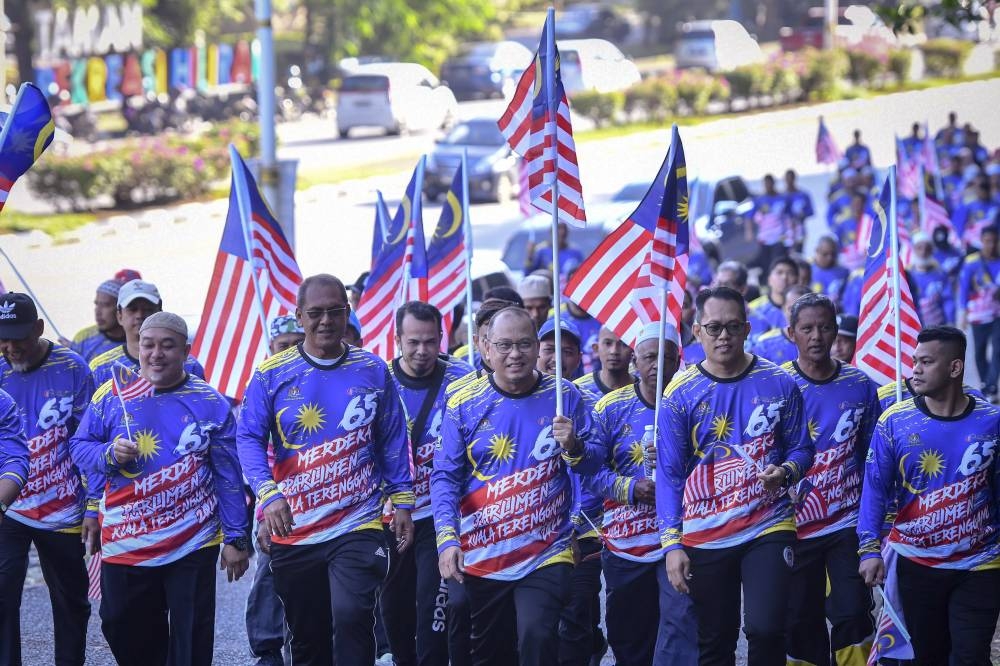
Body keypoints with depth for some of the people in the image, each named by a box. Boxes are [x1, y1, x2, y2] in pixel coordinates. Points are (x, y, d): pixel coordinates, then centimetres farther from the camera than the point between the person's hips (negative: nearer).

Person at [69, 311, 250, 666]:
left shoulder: (211, 403, 0)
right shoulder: (113, 394, 2)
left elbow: (228, 477, 2)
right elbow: (79, 447, 6)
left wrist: (236, 539, 0)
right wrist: (109, 454, -16)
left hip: (193, 546, -2)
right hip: (124, 544, 2)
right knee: (128, 637, 12)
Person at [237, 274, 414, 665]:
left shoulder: (373, 371, 3)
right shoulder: (271, 376, -1)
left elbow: (393, 442, 9)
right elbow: (248, 439, -7)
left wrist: (402, 502, 4)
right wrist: (269, 494, -22)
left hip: (359, 527, -1)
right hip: (292, 533, 1)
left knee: (352, 616, -22)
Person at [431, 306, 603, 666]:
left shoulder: (564, 396, -1)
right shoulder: (464, 404, -2)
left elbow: (593, 463, 4)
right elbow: (445, 478, -4)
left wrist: (574, 447, -19)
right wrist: (447, 538, -16)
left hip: (546, 554, -1)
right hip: (482, 556, 2)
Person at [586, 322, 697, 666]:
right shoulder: (611, 408, 1)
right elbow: (589, 470, -2)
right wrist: (631, 488, -17)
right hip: (625, 543, 2)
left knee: (681, 621, -17)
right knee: (628, 635, 14)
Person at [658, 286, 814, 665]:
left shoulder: (778, 384, 0)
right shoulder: (681, 394, -1)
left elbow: (801, 449, 8)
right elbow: (669, 475, 0)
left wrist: (785, 471, -16)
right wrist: (672, 545, -6)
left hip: (768, 529, -1)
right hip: (704, 537, 1)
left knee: (765, 629, -17)